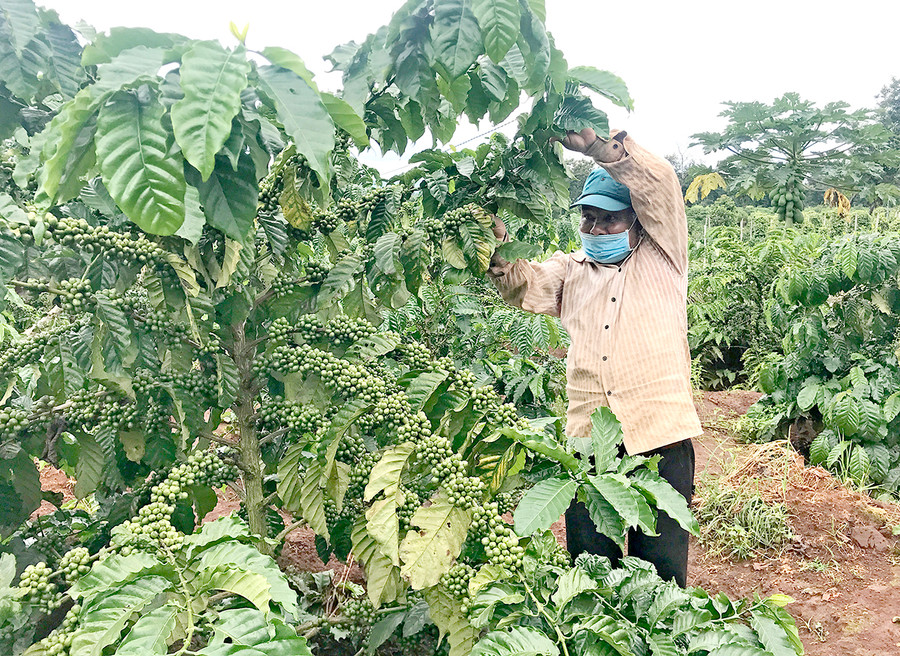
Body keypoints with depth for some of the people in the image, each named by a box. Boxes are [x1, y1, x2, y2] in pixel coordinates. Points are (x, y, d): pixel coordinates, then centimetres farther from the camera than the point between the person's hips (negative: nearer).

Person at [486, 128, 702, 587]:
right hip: (587, 442, 3)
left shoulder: (661, 257, 9)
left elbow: (659, 184, -5)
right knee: (590, 564, 8)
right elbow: (525, 287, 1)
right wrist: (497, 250, -20)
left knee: (662, 566, 5)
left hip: (660, 440, -2)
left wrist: (597, 147, -18)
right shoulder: (570, 271, 18)